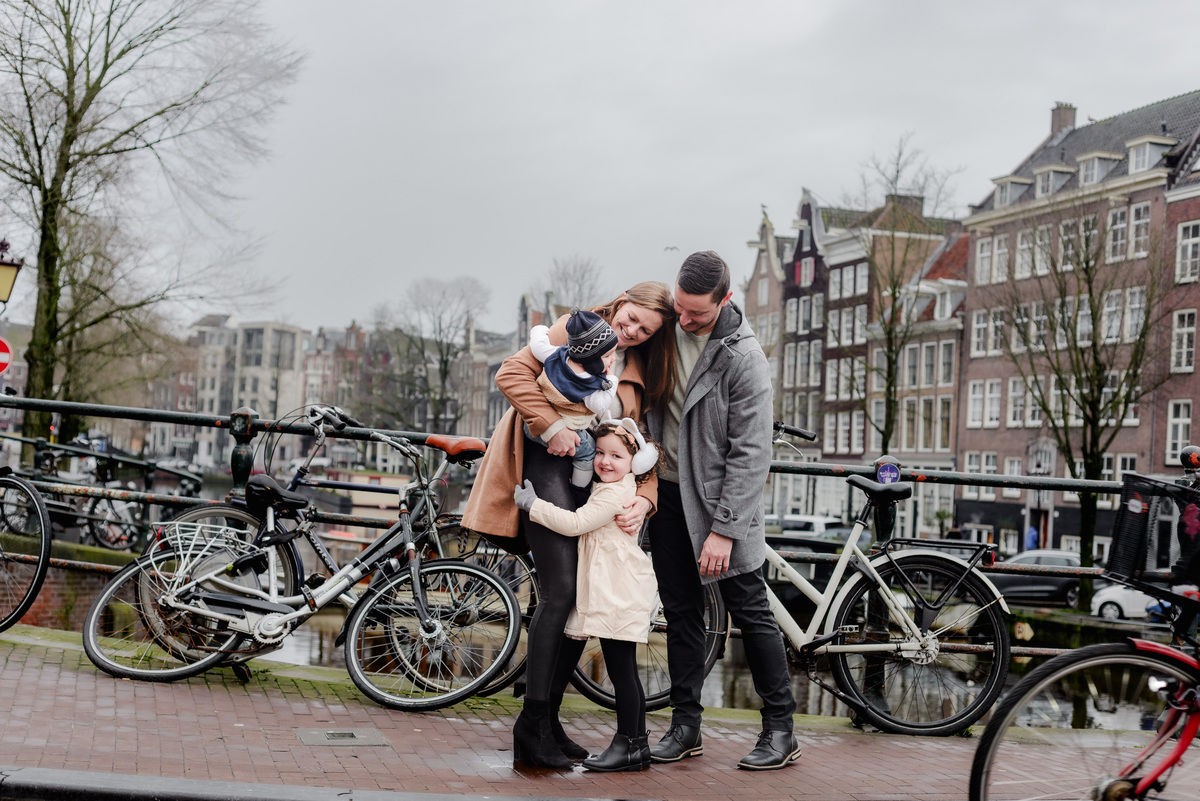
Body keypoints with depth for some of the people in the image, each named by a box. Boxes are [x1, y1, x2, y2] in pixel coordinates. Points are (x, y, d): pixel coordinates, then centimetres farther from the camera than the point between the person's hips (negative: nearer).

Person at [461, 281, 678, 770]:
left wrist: (644, 499, -6)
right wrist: (553, 425, -18)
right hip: (546, 463, -6)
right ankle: (533, 722, -11)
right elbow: (512, 373, -6)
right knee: (560, 590, -17)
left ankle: (548, 719, 12)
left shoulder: (640, 374, 19)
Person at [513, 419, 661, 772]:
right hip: (615, 593, 11)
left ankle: (627, 745, 0)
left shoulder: (615, 493, -14)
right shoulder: (611, 488, 19)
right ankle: (638, 744, 18)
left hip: (619, 594, -11)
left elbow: (575, 523, -18)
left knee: (621, 670, -6)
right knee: (625, 672, 13)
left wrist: (533, 504, -11)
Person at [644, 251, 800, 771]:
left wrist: (723, 529, -19)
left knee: (750, 610, 0)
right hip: (668, 489, 6)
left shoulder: (744, 358, -17)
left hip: (721, 495, -6)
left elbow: (750, 454, -17)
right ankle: (685, 726, 18)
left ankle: (780, 730, 10)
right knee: (681, 611, 9)